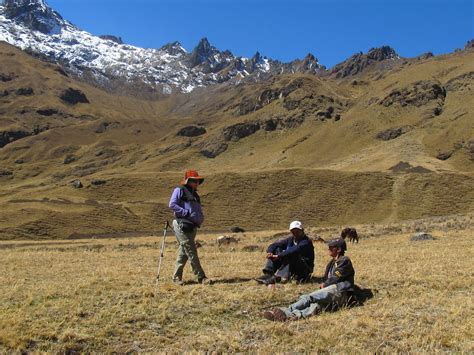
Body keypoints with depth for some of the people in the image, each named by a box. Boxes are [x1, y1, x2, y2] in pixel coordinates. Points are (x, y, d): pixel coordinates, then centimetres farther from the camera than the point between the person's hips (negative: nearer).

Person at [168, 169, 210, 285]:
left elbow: (199, 211, 28)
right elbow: (172, 204, -13)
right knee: (191, 252, -7)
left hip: (192, 227, 9)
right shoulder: (179, 190, -1)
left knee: (183, 253, 11)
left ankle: (176, 277, 19)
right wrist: (187, 213, -17)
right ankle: (201, 277, -5)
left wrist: (200, 218, 5)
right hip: (182, 226, -9)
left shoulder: (194, 194, 23)